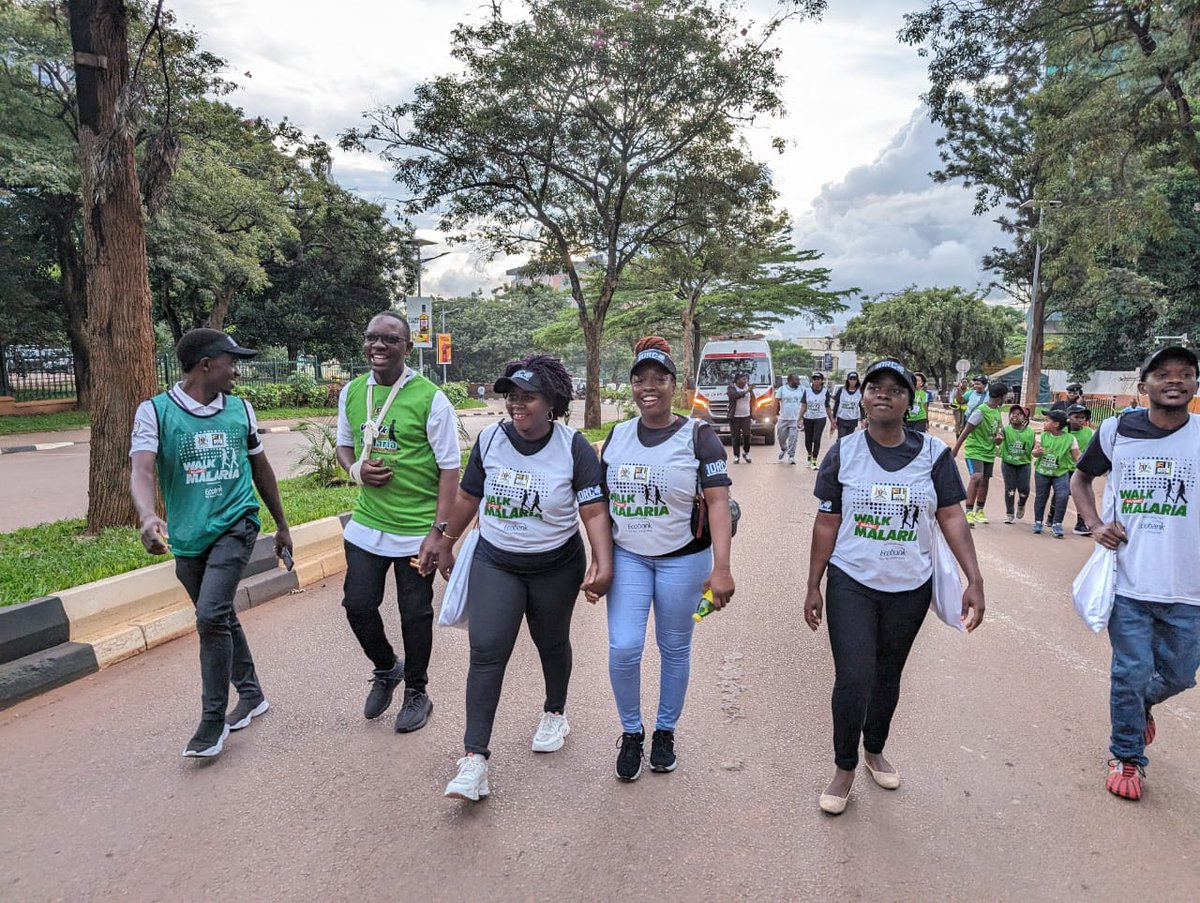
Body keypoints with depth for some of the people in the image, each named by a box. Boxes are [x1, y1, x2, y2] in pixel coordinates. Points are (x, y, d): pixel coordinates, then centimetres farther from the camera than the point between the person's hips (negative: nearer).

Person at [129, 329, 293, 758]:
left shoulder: (241, 410, 3)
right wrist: (148, 517, -39)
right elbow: (143, 470, -19)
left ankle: (213, 719, 0)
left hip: (235, 526, -1)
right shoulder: (155, 411, -6)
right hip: (188, 537, 1)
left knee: (212, 616, -15)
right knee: (221, 618, 15)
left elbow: (261, 469, 13)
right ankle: (251, 694, 35)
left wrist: (281, 525, 17)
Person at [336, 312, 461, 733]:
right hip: (366, 525, 4)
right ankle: (386, 669, 39)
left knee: (415, 615, 9)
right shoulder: (351, 392, 3)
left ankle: (417, 691, 32)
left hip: (417, 532, -4)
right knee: (357, 605, 9)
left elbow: (449, 469, -10)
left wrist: (438, 531, -14)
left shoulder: (429, 397, -12)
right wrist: (356, 469, -7)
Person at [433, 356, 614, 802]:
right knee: (486, 651, -8)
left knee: (551, 643, 17)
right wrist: (446, 543, 15)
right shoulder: (490, 439, -5)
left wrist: (603, 563, -31)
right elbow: (468, 496, 8)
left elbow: (595, 511, -18)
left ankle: (555, 712, 45)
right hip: (495, 563, 2)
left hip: (556, 567, -1)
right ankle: (475, 757, -2)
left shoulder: (574, 447, -14)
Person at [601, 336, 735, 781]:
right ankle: (631, 733, 21)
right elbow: (603, 502, 10)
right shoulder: (617, 436, 4)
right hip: (628, 557, 3)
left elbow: (719, 503, -14)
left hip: (682, 558, -2)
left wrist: (721, 568, -23)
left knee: (674, 648, 10)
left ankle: (665, 732, 33)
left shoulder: (697, 436, -9)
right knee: (623, 649, -4)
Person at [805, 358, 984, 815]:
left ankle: (874, 750, 42)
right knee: (853, 680, -6)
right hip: (851, 585, -1)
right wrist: (813, 587, -1)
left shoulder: (934, 453, -4)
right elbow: (827, 523, -2)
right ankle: (845, 769, 17)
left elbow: (952, 519, -4)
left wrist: (975, 579, -13)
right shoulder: (842, 453, -5)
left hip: (910, 588, 2)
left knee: (888, 676, 17)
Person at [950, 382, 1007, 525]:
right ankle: (969, 512, -19)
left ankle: (979, 511, 27)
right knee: (976, 477, -22)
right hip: (974, 450, -8)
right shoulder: (980, 411, -19)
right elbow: (966, 431, -17)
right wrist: (955, 450, -15)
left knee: (985, 481, 12)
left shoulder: (998, 410, 5)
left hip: (989, 452, 8)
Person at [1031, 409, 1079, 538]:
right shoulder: (1043, 436, -1)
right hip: (1042, 471, 2)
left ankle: (1056, 525, -2)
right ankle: (1038, 522, 28)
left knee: (1062, 497, -15)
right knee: (1041, 497, 11)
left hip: (1061, 473, -2)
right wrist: (1036, 452, -26)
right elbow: (1034, 451, -4)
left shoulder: (1070, 438, -8)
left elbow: (1076, 456, -7)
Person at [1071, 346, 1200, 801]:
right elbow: (1081, 477, 12)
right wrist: (1095, 524, -3)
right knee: (1130, 673, 6)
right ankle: (1127, 756, 28)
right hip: (1128, 581, -1)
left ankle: (1143, 703, 49)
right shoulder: (1116, 431, -3)